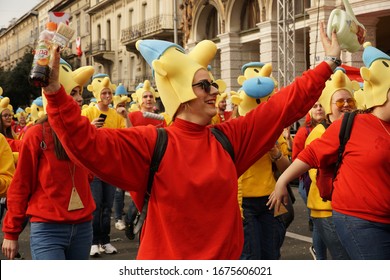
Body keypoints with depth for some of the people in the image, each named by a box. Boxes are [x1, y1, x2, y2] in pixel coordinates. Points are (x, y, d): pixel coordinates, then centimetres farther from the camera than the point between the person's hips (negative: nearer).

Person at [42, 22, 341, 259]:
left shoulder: (229, 138, 2)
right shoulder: (151, 142, -10)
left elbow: (287, 104, 7)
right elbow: (89, 142, -21)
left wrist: (328, 64, 8)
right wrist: (55, 91, -33)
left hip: (225, 256, 5)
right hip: (165, 258, -4)